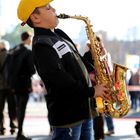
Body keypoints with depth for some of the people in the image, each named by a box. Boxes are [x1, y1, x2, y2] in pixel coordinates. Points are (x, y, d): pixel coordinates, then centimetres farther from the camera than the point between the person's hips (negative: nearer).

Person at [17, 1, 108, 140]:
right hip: (67, 114, -9)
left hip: (84, 109, 9)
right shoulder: (41, 45, -14)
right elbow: (59, 79, -23)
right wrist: (91, 91, -17)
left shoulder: (59, 35, 16)